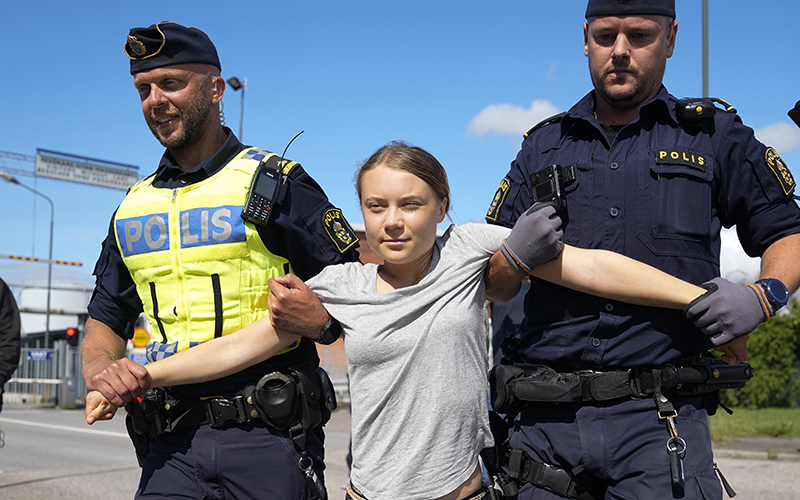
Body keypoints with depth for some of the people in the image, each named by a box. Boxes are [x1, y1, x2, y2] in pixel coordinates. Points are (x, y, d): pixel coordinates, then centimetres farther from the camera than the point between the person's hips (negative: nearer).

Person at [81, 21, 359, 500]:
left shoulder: (275, 183, -1)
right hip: (173, 446, 4)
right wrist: (100, 369, -3)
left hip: (270, 440, -4)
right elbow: (105, 322, 19)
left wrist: (318, 317, -22)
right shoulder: (133, 208, 15)